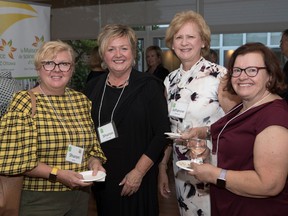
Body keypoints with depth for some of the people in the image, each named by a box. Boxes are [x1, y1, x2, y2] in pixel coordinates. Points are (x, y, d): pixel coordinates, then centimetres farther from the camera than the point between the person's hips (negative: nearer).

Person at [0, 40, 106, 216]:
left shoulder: (82, 101, 5)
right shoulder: (25, 102, -11)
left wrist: (94, 161, -6)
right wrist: (57, 174, -21)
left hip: (80, 196, 5)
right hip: (40, 200, -5)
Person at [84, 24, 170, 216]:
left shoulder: (149, 86, -6)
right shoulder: (93, 88, 5)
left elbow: (162, 133, -10)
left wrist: (139, 172, -14)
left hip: (138, 180, -3)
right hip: (102, 179, 4)